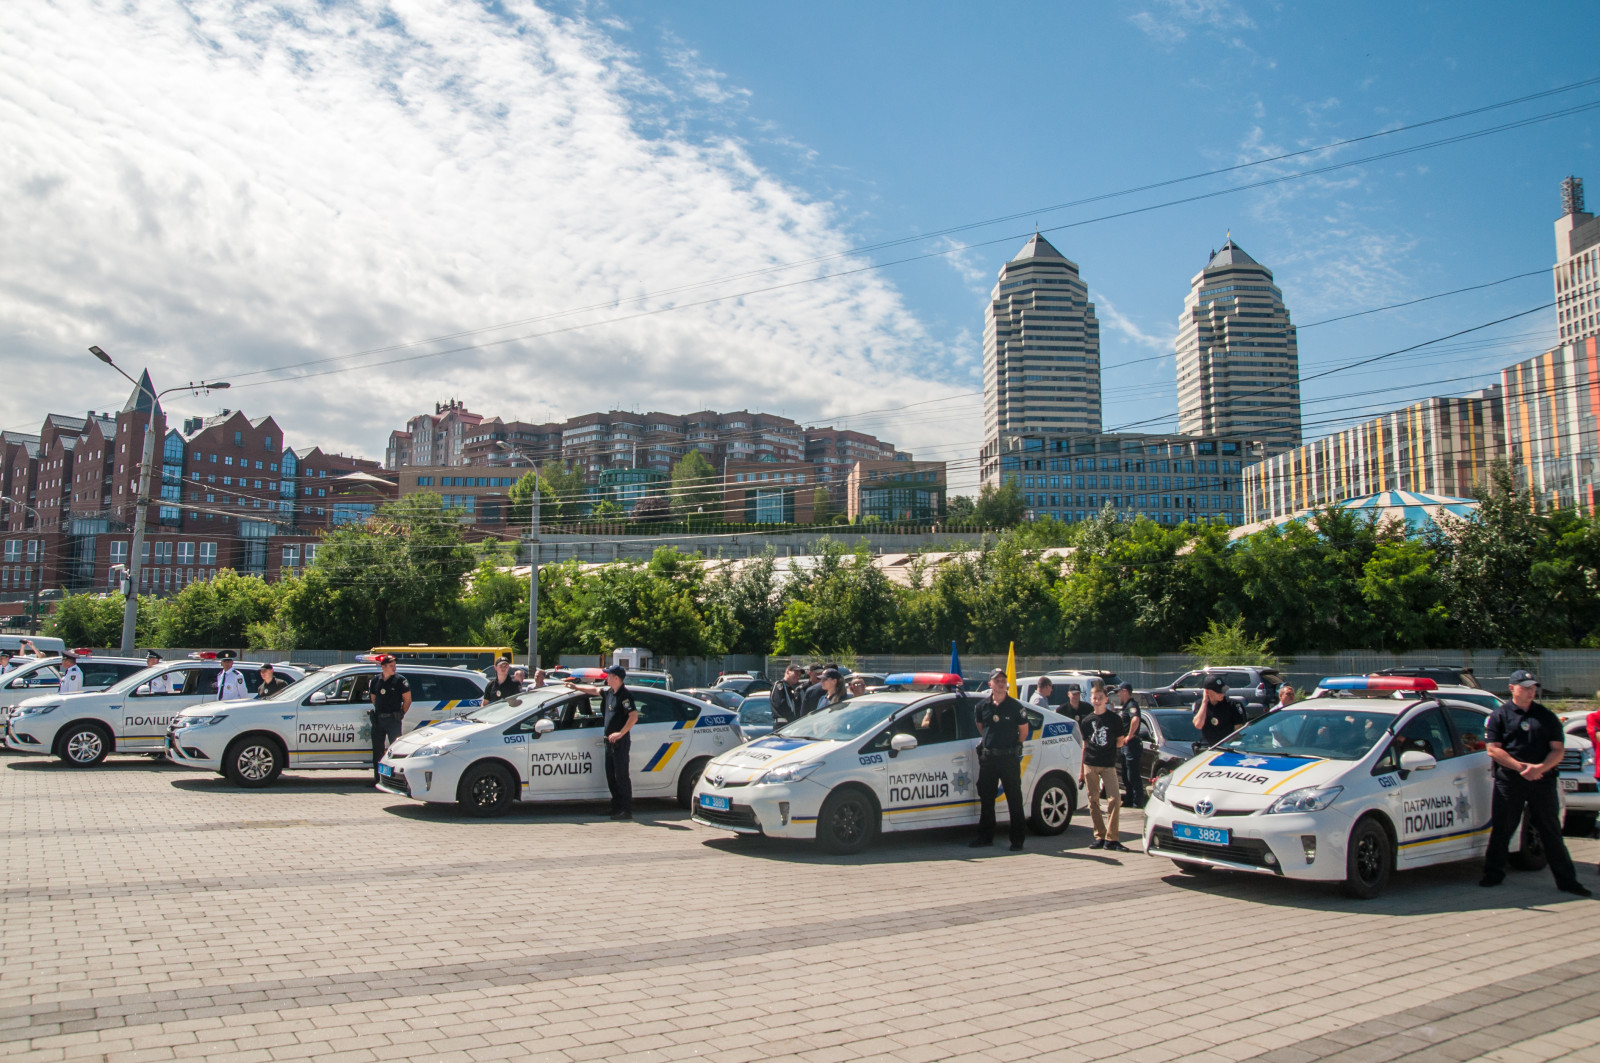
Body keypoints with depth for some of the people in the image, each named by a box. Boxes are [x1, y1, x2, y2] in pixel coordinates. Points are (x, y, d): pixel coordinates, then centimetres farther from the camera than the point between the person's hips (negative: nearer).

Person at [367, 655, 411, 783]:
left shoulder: (400, 680, -4)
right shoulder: (375, 681, 8)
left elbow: (407, 700, -1)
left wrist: (400, 714, 0)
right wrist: (378, 712, 15)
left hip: (393, 720, -5)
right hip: (378, 719, 5)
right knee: (377, 749, 9)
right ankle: (377, 777, 18)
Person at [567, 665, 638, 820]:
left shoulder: (624, 695, -14)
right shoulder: (609, 693, 13)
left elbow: (634, 716, -24)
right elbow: (595, 690, 32)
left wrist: (620, 733, -25)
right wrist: (576, 686, 38)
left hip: (620, 743, -9)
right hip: (610, 742, 9)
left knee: (621, 777, -7)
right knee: (611, 777, 11)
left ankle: (626, 811, -4)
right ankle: (616, 807, 18)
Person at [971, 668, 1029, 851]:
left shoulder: (1015, 706, -3)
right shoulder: (982, 706, 6)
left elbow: (1024, 730, 7)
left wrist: (1015, 747, 7)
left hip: (1009, 758, -4)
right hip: (987, 758, 4)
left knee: (1014, 799, 1)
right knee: (986, 798, 9)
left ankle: (1018, 839, 7)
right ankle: (985, 837, 19)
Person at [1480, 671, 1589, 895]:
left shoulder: (1547, 717, 10)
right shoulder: (1499, 716, 3)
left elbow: (1558, 749, 4)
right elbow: (1493, 749, -4)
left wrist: (1540, 768, -14)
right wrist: (1522, 767, -15)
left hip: (1543, 780, 2)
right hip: (1509, 780, -2)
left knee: (1551, 831, 6)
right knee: (1501, 830, 3)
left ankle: (1567, 880, 12)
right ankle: (1493, 874, 12)